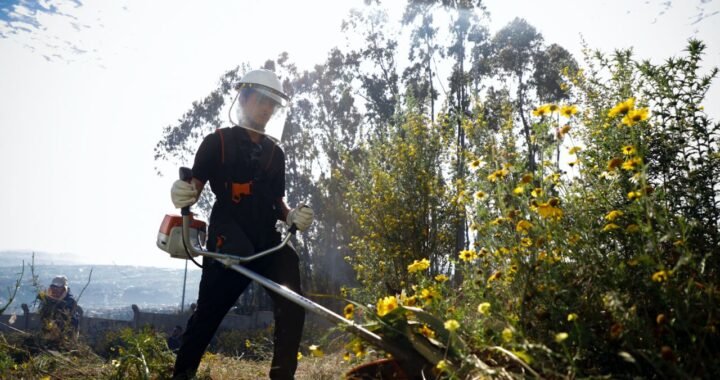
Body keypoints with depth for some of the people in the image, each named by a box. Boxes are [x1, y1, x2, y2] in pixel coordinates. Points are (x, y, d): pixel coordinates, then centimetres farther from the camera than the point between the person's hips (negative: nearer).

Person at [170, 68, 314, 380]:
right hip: (227, 242, -4)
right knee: (208, 312, -2)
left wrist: (293, 216, 0)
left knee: (292, 308, -9)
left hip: (268, 241, 4)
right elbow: (195, 185, 0)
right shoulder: (218, 141, 6)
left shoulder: (275, 152, 19)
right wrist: (182, 195, -23)